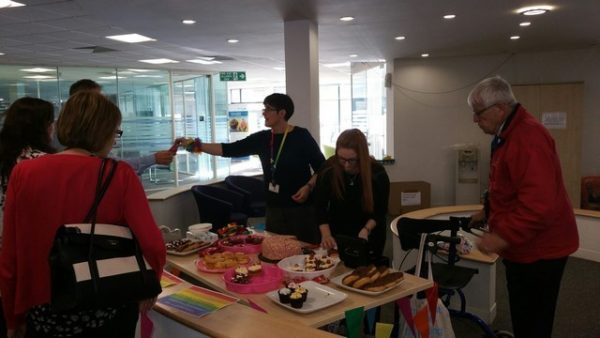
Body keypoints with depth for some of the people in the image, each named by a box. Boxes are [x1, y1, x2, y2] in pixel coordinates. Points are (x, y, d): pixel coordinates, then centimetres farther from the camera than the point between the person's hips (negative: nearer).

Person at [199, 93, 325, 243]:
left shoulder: (301, 136, -8)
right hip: (274, 209, 5)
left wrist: (308, 186, -19)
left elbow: (322, 168, -4)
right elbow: (230, 150, 3)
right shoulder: (262, 138, 5)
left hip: (301, 208, -5)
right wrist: (198, 146, -5)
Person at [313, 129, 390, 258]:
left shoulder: (378, 173, -19)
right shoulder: (328, 169, -18)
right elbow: (320, 205, -12)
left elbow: (380, 210, -10)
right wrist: (326, 234, -24)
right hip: (337, 233, 1)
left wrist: (366, 230, -25)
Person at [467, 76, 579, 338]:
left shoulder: (527, 138, -23)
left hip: (538, 249, -10)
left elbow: (539, 202, -31)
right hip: (525, 246, 10)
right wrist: (489, 212, 17)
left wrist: (503, 236, -28)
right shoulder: (509, 134, 12)